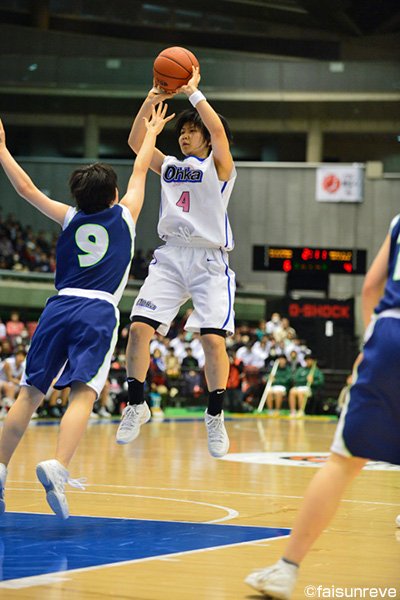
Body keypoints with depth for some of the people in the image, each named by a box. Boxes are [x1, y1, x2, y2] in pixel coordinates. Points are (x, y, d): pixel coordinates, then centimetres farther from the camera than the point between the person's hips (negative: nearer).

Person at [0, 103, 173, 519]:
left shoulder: (70, 218, 14)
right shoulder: (124, 215, 11)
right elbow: (141, 168, 27)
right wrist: (152, 132, 42)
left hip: (59, 308, 3)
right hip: (98, 313, -3)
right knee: (82, 393, -15)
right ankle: (58, 465, -36)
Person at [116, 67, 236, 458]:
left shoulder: (218, 167, 2)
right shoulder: (169, 166, 16)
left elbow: (219, 131, -16)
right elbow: (135, 142, 7)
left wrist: (193, 93, -13)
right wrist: (151, 100, -2)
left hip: (209, 260, -4)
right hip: (171, 256, 4)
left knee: (213, 338, -14)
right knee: (139, 327, -10)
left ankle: (215, 416, 0)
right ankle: (136, 404, 2)